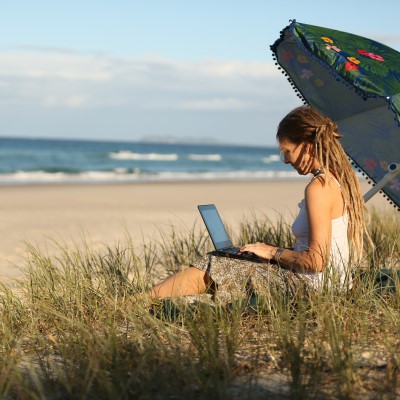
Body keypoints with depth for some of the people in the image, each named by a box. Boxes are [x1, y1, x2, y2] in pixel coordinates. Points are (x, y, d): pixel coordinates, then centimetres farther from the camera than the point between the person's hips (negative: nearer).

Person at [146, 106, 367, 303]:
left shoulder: (319, 188, -19)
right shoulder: (341, 180, 11)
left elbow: (316, 261, -22)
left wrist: (273, 252, -8)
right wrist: (276, 251, 12)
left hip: (311, 286, -10)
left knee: (209, 269, -3)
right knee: (220, 261, 14)